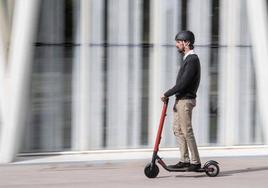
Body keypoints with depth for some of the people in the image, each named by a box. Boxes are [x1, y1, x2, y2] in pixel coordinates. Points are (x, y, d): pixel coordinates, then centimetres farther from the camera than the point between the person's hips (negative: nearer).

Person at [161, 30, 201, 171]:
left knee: (187, 132, -7)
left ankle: (196, 162, -2)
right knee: (177, 129, 10)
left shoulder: (192, 60, -16)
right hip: (180, 100, 10)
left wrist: (167, 94, -16)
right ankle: (184, 160, 13)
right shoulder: (188, 58, 16)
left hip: (185, 101, -10)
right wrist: (170, 94, 11)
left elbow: (183, 83, -22)